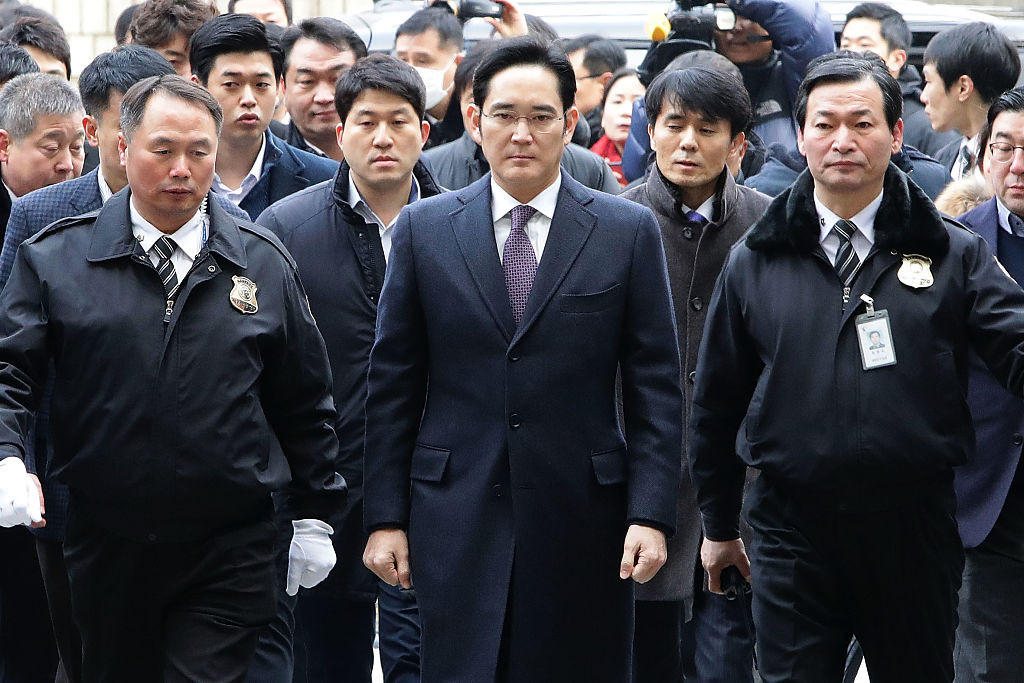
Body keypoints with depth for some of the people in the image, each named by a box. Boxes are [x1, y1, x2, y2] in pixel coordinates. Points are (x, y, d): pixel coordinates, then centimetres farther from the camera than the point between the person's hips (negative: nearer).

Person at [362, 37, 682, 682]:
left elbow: (655, 387, 2)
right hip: (457, 521, 0)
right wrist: (385, 518, 2)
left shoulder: (629, 230, 4)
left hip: (584, 520, 0)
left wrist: (651, 515, -6)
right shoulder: (423, 229, 6)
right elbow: (393, 385, 7)